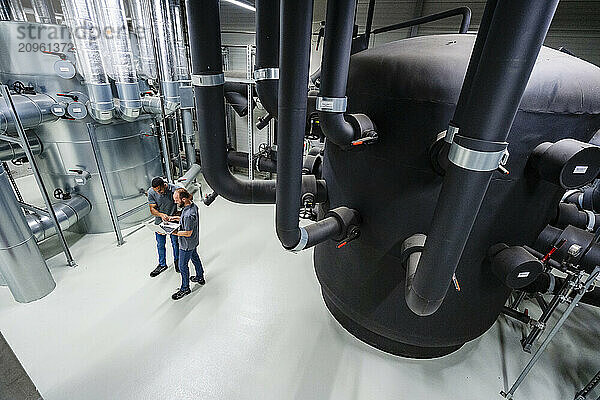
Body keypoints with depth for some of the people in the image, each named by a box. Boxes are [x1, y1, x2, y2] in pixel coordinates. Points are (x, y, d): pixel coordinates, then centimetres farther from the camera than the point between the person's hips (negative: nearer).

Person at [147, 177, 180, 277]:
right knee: (160, 244, 15)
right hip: (159, 222, 2)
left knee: (175, 242, 15)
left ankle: (177, 260, 40)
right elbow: (152, 209, -12)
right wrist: (161, 215, -31)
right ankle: (162, 264, 36)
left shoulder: (174, 189, -22)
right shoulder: (151, 192, -16)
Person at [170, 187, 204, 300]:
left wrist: (174, 233, -24)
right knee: (195, 258, 27)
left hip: (187, 244, -9)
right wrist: (176, 218, 3)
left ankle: (185, 289, 26)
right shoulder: (193, 205, -7)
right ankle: (200, 277, 47)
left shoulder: (188, 214, -35)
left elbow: (188, 233, -28)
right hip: (194, 241, 9)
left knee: (182, 266, 8)